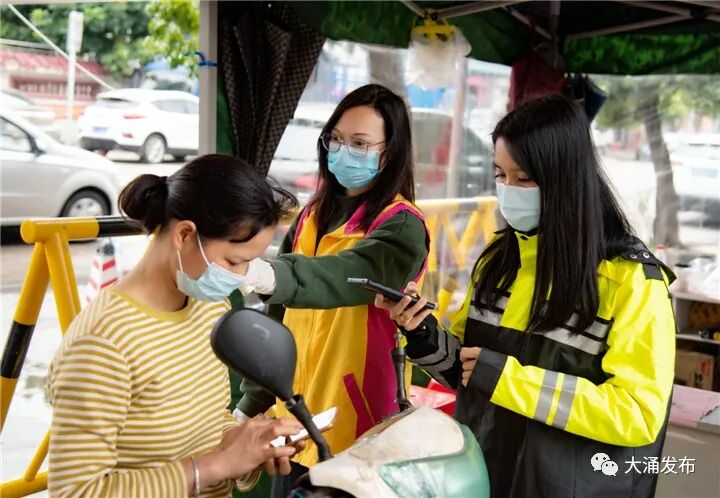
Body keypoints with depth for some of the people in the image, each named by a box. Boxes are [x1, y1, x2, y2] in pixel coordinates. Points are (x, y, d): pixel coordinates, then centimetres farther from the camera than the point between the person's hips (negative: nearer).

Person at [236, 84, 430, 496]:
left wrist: (272, 276, -52)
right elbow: (280, 320, 11)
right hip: (295, 418, 6)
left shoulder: (402, 227, -13)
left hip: (356, 430, -6)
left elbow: (352, 274, -35)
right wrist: (253, 401, 11)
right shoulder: (314, 216, 7)